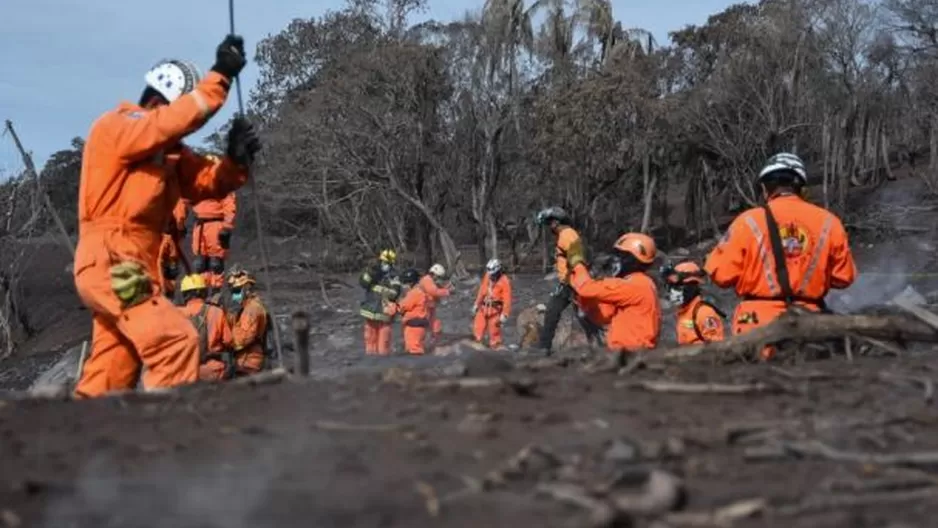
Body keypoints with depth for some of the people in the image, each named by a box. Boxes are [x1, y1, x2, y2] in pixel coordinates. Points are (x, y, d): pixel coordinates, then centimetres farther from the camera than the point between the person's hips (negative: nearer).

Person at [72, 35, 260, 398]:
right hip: (112, 266, -9)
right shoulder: (116, 127, -9)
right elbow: (178, 119, -26)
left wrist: (236, 160, -12)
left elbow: (207, 182, 8)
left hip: (126, 269, 9)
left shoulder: (168, 151, 17)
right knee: (176, 340, -19)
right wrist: (221, 76, -27)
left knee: (110, 375, 12)